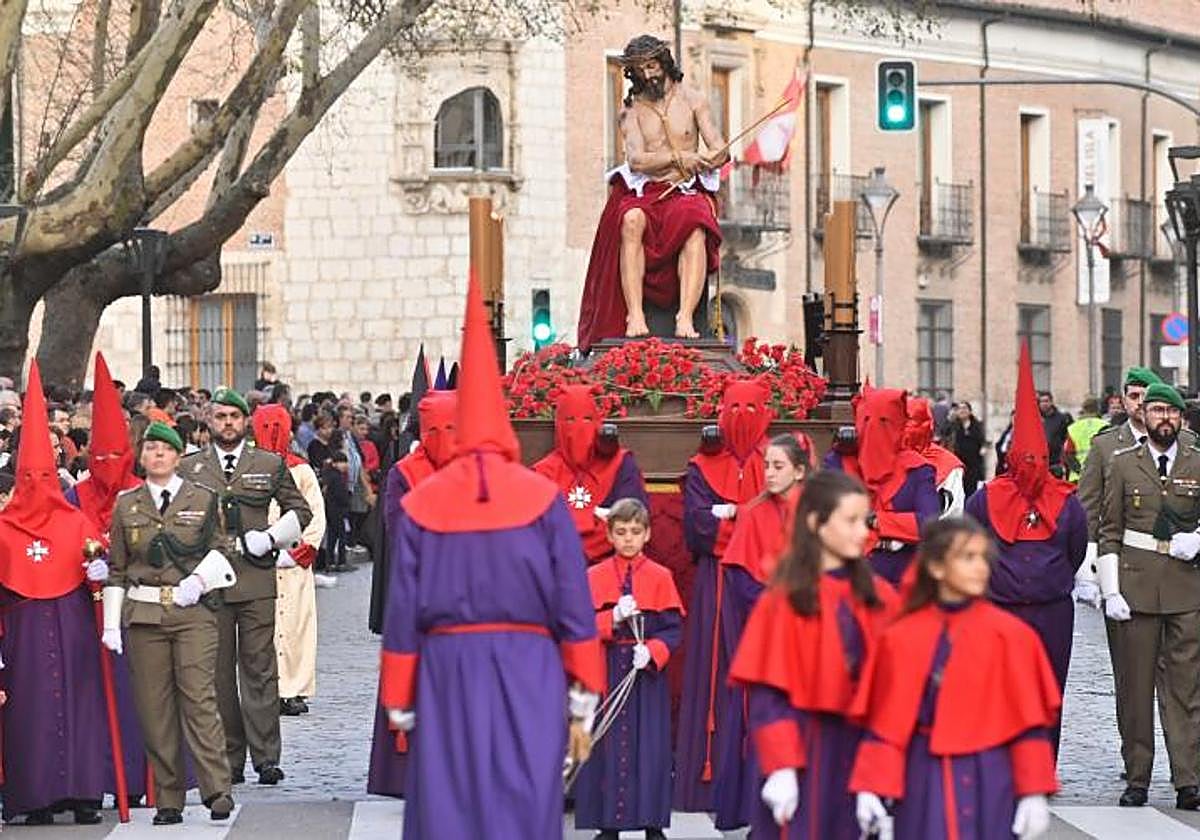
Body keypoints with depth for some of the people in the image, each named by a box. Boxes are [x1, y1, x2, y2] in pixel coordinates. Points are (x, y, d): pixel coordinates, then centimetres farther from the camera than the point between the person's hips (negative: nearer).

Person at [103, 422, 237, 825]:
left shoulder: (203, 500, 6)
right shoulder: (126, 505, 10)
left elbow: (218, 550, 11)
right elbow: (116, 568, 12)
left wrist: (199, 579, -9)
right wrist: (111, 624, 6)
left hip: (194, 612, -2)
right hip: (143, 613, 2)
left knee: (198, 697, -12)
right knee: (154, 705, 0)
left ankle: (217, 791, -11)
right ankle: (168, 800, 5)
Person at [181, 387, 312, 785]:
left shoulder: (271, 465, 9)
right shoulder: (189, 468, 9)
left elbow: (300, 510, 14)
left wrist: (271, 539, -1)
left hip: (256, 581, -1)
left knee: (259, 668, -3)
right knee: (218, 672, 2)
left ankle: (266, 757, -2)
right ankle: (229, 759, 7)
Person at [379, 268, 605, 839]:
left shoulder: (421, 503, 2)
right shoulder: (542, 498, 0)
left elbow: (402, 610, 3)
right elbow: (575, 606, -1)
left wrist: (400, 704, 11)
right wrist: (582, 704, 5)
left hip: (446, 677, 1)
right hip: (528, 679, -1)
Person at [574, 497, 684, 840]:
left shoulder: (660, 577, 1)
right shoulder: (594, 577, 3)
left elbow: (673, 629, -2)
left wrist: (652, 651, -19)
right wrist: (614, 618, -18)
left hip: (647, 673, -1)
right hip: (606, 670, 1)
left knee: (649, 744, 1)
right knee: (606, 744, 2)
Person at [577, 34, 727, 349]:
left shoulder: (693, 100, 12)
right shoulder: (632, 110, 12)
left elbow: (720, 149, 4)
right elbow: (636, 159, -5)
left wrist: (706, 160, -20)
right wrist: (677, 158, -19)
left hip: (686, 192, 0)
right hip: (644, 193, 0)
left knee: (695, 226, -36)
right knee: (632, 220, -36)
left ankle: (686, 318, -47)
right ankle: (635, 315, -43)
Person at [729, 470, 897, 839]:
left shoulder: (878, 598, 5)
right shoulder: (785, 599, -6)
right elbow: (769, 696, -9)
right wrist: (780, 768, -16)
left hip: (864, 752, 4)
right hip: (805, 752, -4)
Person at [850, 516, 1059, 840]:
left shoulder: (1009, 636, -3)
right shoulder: (901, 638, 1)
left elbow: (1029, 720, -2)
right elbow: (884, 722, 4)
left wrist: (1034, 793, -6)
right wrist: (870, 787, -3)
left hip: (988, 780, -1)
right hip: (924, 780, 1)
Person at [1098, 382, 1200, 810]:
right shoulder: (1123, 463, 8)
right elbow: (1108, 533, 6)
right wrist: (1111, 591, -3)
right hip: (1135, 588, 0)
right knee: (1135, 687, 1)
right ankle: (1136, 779, 8)